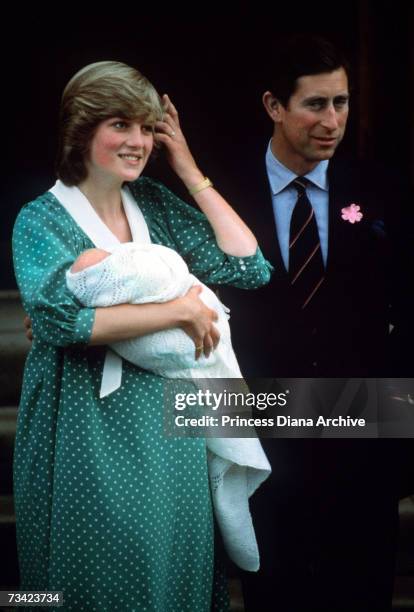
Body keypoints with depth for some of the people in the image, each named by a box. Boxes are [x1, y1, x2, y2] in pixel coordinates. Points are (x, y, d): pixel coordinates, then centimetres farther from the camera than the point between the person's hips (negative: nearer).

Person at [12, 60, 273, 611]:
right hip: (89, 435, -5)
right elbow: (59, 319, -25)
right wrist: (181, 309, -22)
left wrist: (191, 173, -3)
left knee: (177, 564, 11)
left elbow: (251, 268, -1)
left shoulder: (154, 204, 5)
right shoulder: (42, 222, -9)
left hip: (168, 423, 5)